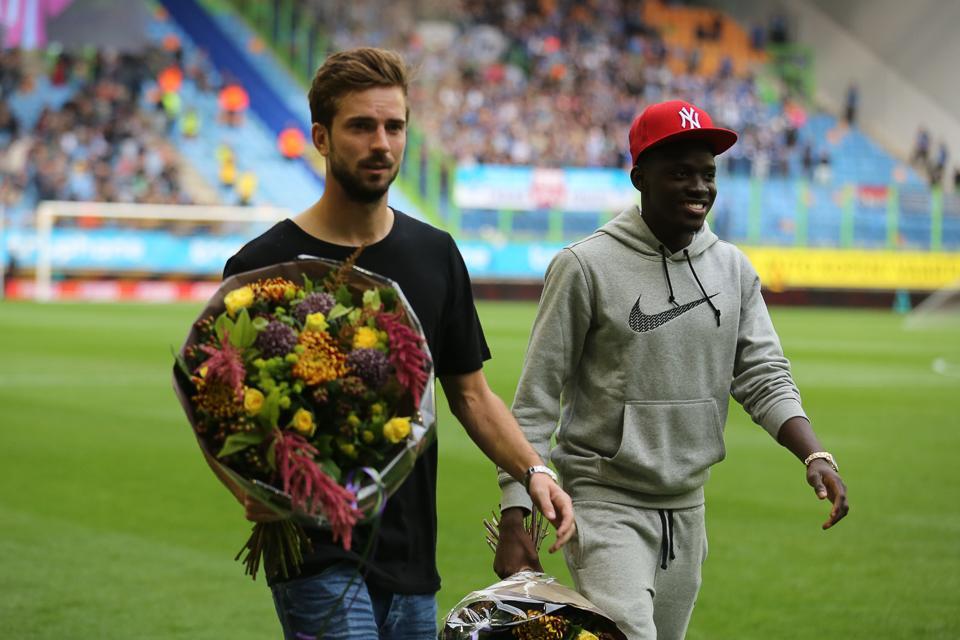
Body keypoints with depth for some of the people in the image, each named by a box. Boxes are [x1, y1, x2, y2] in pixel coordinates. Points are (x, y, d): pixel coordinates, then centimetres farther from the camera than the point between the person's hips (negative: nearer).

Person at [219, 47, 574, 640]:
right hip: (318, 560, -5)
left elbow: (471, 392, 14)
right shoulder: (264, 266, -6)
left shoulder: (434, 255, 8)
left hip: (412, 563, 5)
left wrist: (532, 470, -2)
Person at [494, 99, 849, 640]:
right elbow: (536, 401, -7)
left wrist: (816, 456, -15)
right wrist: (514, 520, -13)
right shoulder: (586, 266, -8)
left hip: (688, 507, 6)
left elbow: (765, 377, 4)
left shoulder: (734, 269, 7)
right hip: (605, 500, -6)